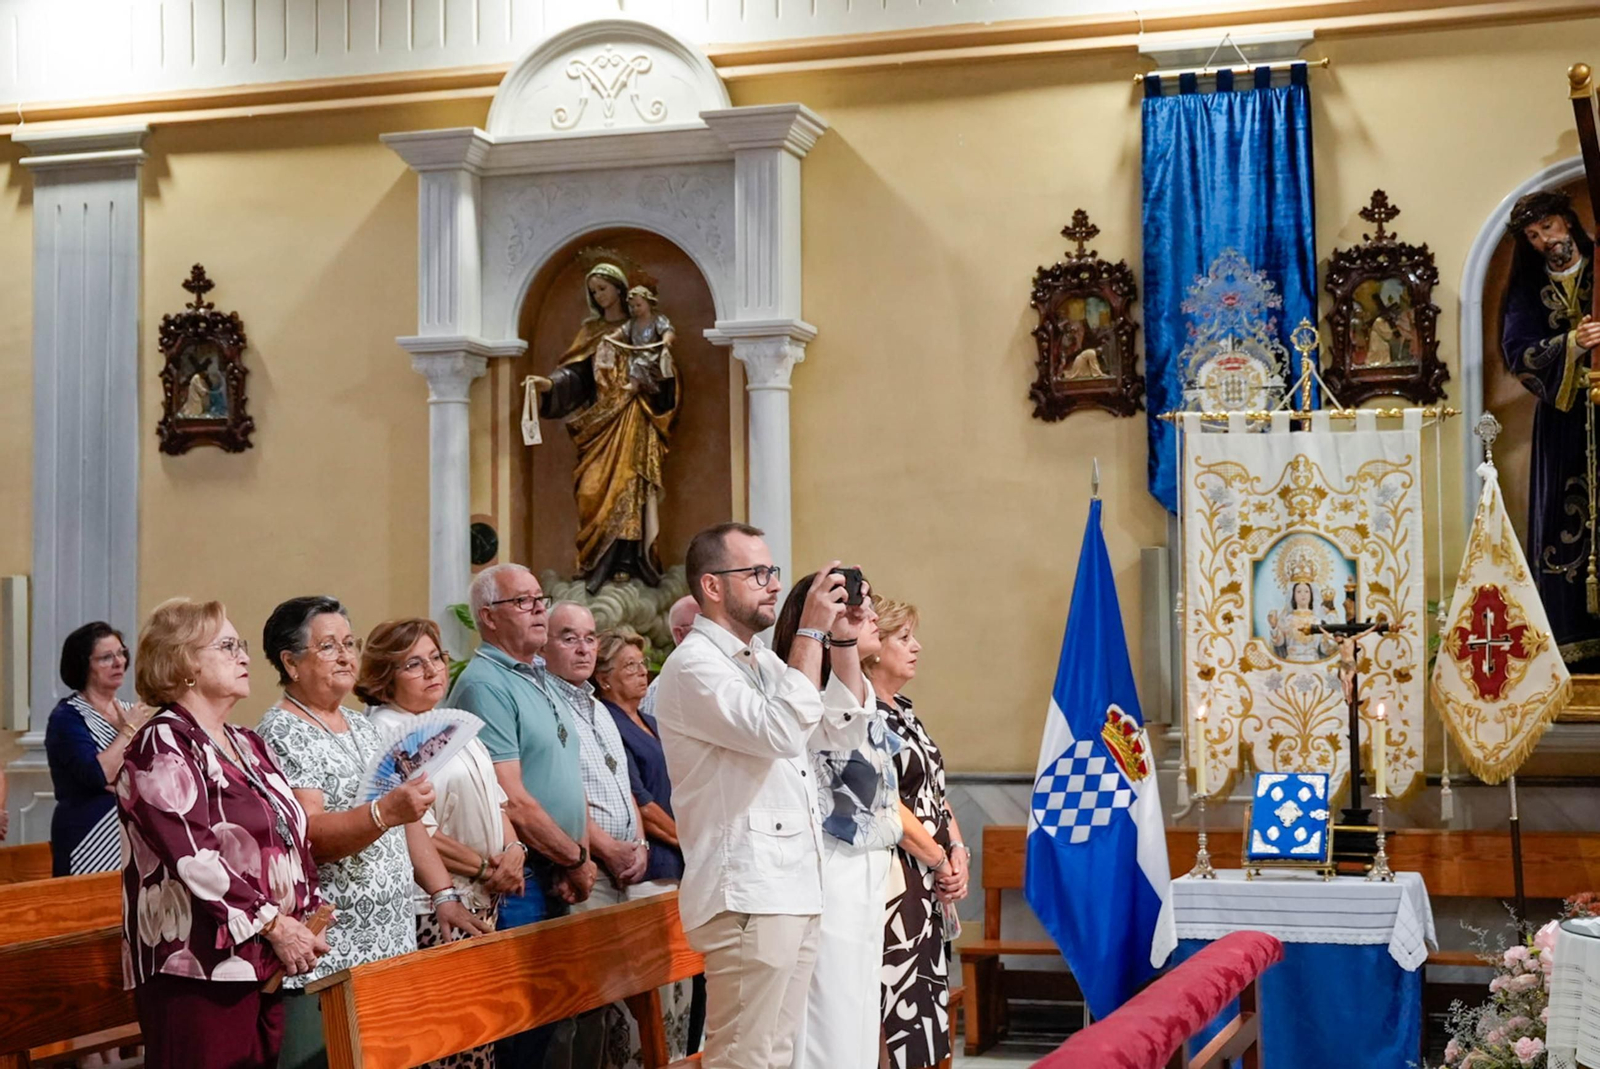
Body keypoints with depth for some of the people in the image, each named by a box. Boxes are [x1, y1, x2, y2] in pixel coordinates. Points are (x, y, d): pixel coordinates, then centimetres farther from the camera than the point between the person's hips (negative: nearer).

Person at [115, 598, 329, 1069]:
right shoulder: (162, 747, -6)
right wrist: (275, 924, -16)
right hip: (198, 971, -8)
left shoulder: (249, 745, 19)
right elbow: (195, 857, -16)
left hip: (269, 966, 8)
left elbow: (295, 839, 20)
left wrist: (309, 917, 4)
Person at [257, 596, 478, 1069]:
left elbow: (407, 820, 19)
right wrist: (385, 812, -31)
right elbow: (307, 835, -18)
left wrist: (444, 895, 10)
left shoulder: (361, 725, 18)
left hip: (392, 944, 7)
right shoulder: (281, 733, -7)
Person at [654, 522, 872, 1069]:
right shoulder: (694, 666, -10)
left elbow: (844, 730, 19)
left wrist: (844, 640, 8)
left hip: (795, 890, 9)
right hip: (746, 896, -9)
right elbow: (782, 731, -24)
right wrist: (811, 632, -18)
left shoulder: (764, 661, 18)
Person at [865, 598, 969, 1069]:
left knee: (924, 1017, 10)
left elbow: (935, 792, 18)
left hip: (928, 888, 9)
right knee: (898, 1013, -9)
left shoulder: (903, 711, 17)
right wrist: (940, 860, -8)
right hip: (892, 883, -9)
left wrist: (957, 852, 3)